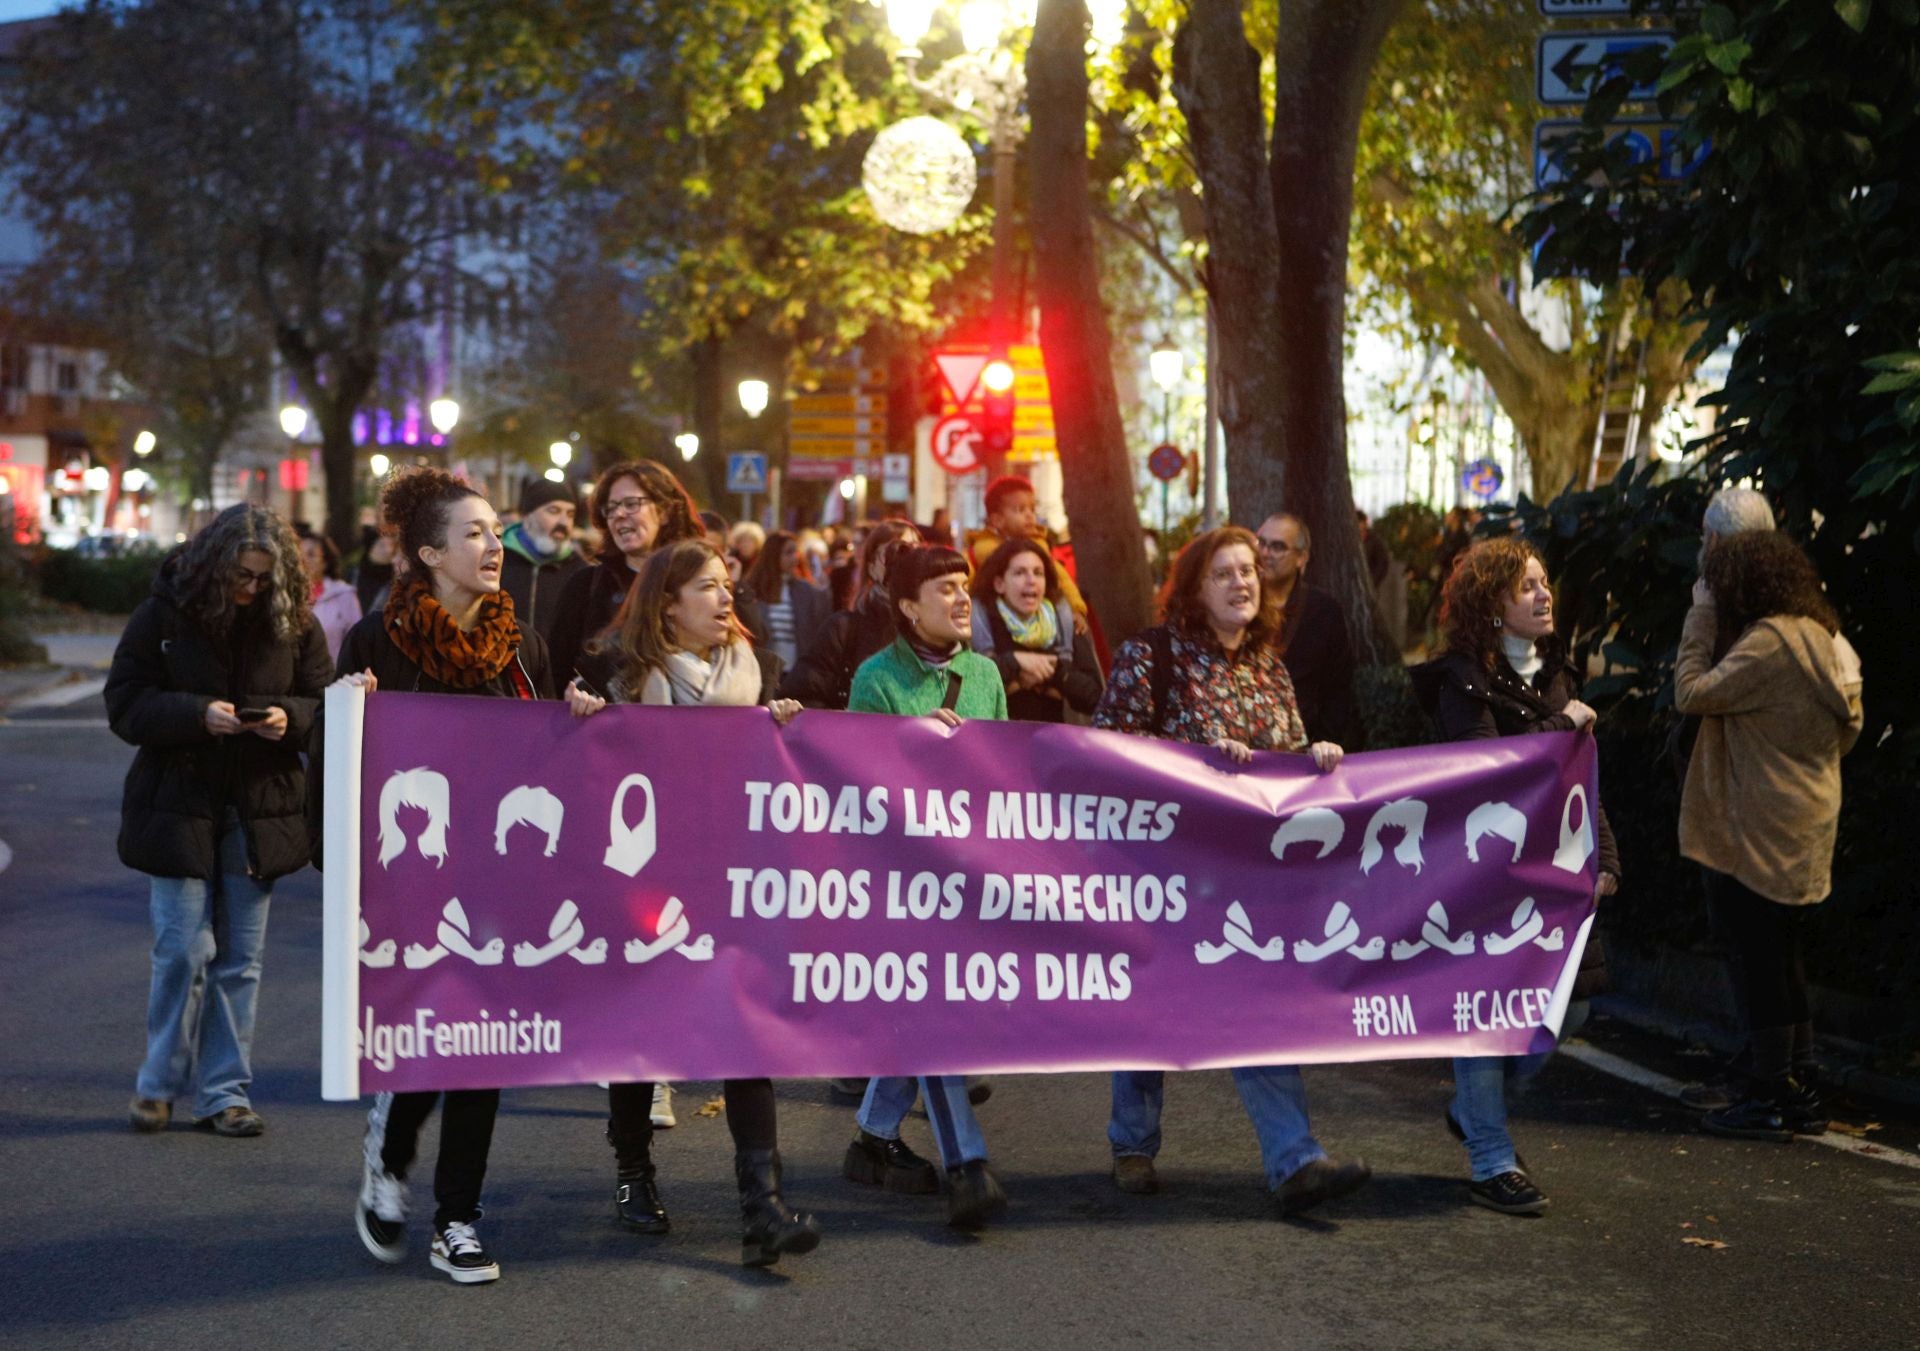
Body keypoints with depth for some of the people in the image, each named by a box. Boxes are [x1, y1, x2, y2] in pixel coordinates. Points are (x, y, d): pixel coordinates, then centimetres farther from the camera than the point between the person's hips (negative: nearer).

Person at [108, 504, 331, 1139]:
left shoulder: (296, 623, 2)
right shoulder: (164, 614, -4)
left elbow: (324, 705, 7)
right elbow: (125, 704, -5)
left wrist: (290, 718, -15)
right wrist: (198, 714, -21)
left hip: (259, 811, 2)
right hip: (177, 805, -2)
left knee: (241, 958, 6)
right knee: (185, 949, -4)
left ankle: (224, 1093, 15)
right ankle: (159, 1083, 15)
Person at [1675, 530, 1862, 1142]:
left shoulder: (1770, 640, -19)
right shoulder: (1820, 636, 10)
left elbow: (1693, 692, -18)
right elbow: (1848, 730, 15)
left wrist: (1701, 616, -9)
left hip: (1760, 833, -9)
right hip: (1805, 823, 9)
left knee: (1760, 961, -2)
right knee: (1781, 959, 16)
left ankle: (1770, 1098, 4)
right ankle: (1797, 1090, 21)